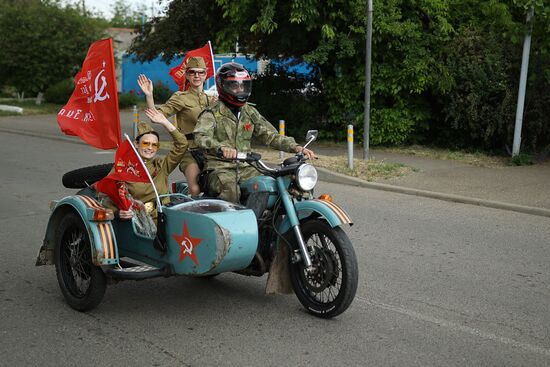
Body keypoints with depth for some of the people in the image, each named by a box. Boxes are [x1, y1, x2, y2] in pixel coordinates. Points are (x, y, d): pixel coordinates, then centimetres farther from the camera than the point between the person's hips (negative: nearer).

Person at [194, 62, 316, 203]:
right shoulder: (212, 113, -4)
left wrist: (295, 147, -5)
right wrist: (222, 147, -43)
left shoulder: (250, 113, 15)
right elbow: (201, 136, -22)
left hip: (245, 168, 5)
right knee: (231, 191, -35)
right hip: (220, 168, -5)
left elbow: (269, 135, 12)